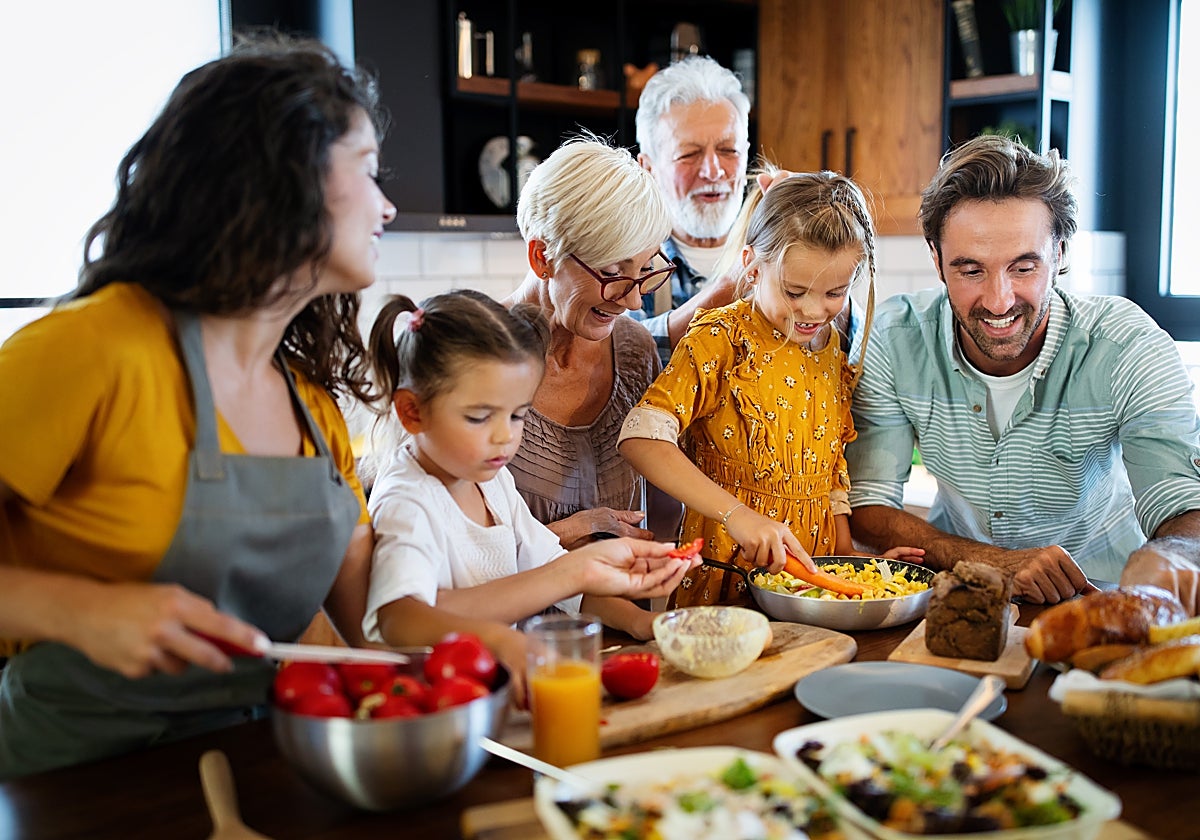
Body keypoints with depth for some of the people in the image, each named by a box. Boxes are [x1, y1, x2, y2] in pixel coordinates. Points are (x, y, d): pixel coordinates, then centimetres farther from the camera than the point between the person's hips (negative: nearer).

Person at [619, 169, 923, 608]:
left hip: (814, 573, 5)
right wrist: (736, 514, -27)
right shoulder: (722, 340, -9)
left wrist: (850, 555, 7)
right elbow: (642, 437, -21)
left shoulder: (835, 352, 10)